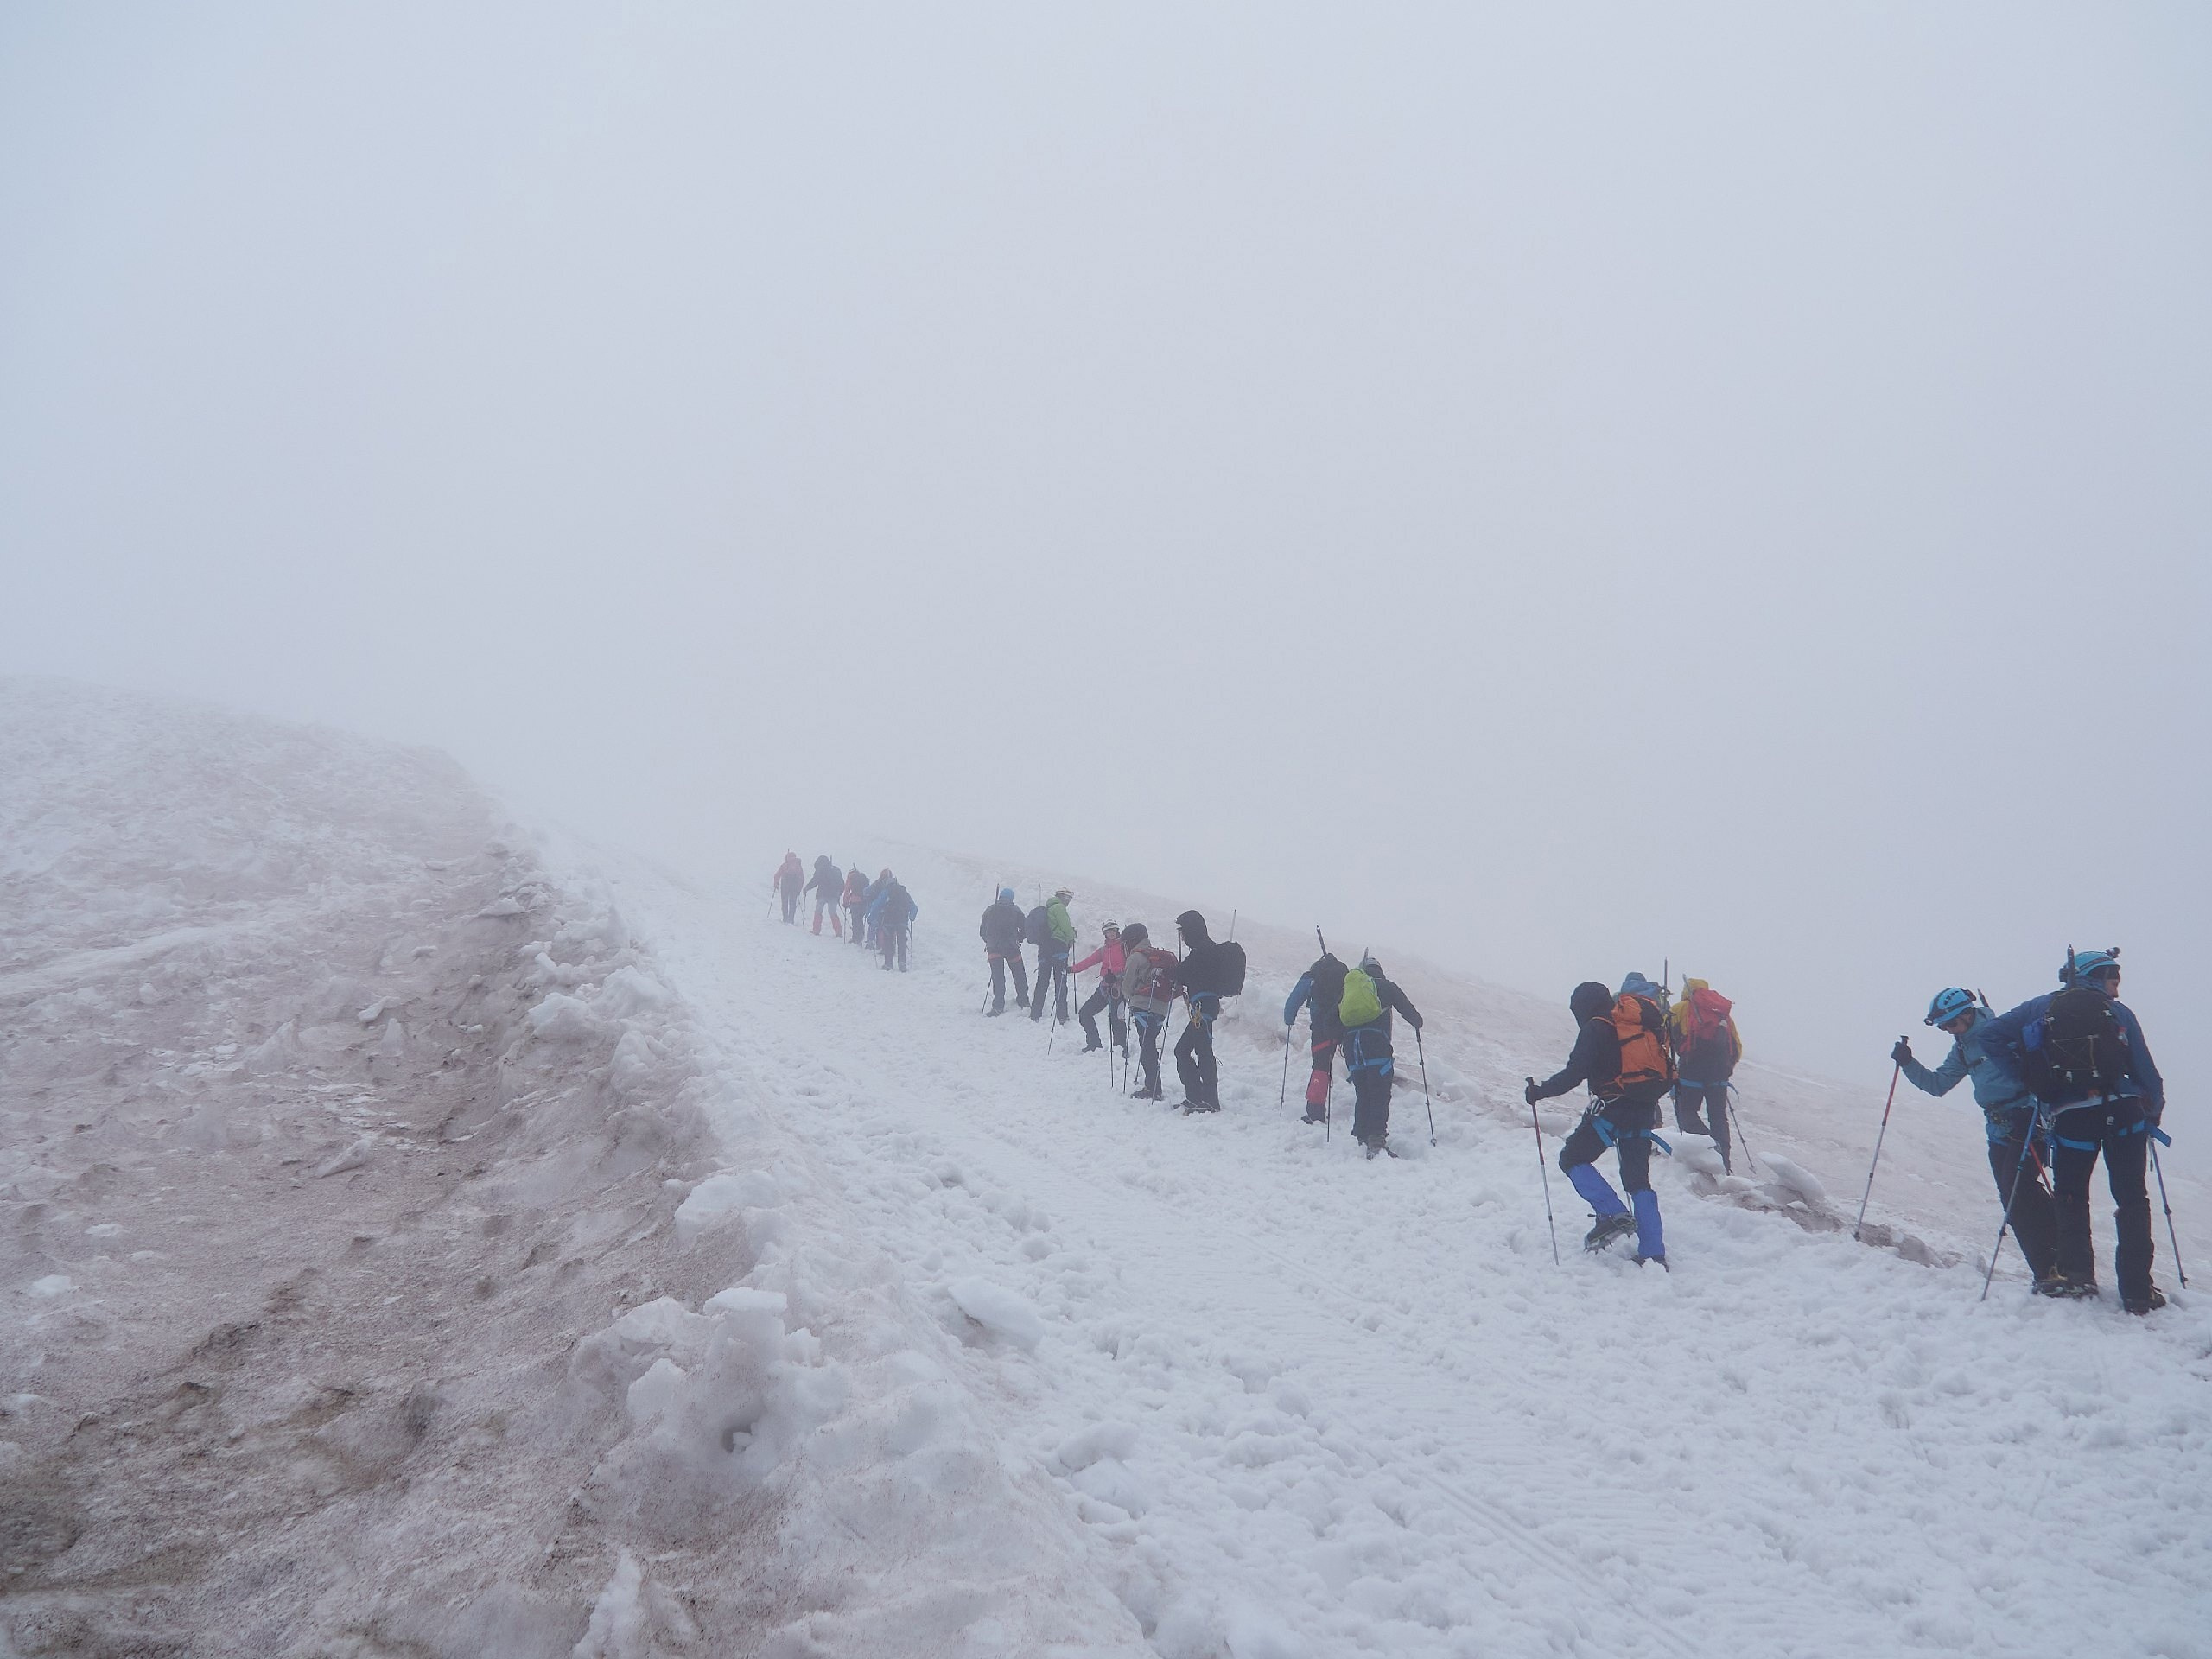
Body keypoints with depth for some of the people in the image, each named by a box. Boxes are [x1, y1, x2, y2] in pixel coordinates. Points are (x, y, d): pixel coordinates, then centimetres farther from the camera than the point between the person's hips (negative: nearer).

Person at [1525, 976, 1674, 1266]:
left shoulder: (1596, 1028, -8)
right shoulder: (1642, 1019, 14)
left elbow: (1574, 1073, -14)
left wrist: (1538, 1092, -3)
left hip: (1612, 1108, -7)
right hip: (1645, 1110, 7)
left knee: (1572, 1159, 10)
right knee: (1638, 1180, 13)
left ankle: (1613, 1215, -6)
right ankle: (1653, 1253, 7)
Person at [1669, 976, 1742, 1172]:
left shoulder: (1681, 1009, 8)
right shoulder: (1724, 1013, 21)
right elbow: (1737, 1048, 19)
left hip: (1692, 1072, -4)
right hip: (1719, 1075, 4)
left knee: (1686, 1112, 3)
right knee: (1718, 1117, 12)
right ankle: (1724, 1163, 8)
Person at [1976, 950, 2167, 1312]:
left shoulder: (2042, 1007, 12)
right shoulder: (2119, 1012, 10)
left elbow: (1990, 1035, 7)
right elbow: (2147, 1073, 9)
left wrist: (2028, 1064, 18)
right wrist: (2153, 1114, 25)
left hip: (2070, 1118, 0)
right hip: (2124, 1114, 0)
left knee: (2070, 1194, 19)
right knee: (2131, 1199, 9)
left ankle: (2076, 1274, 7)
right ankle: (2137, 1291, 6)